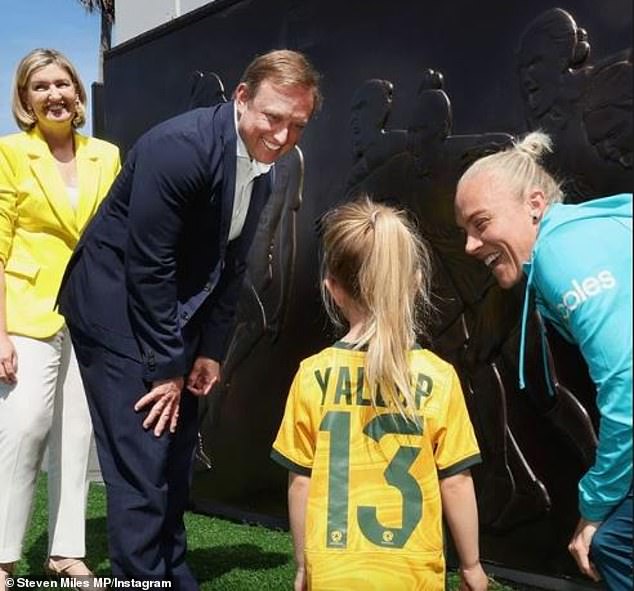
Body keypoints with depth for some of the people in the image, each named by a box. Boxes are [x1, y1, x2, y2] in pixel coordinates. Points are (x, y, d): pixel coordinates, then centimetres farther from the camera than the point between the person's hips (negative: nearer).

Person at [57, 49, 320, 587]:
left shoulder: (263, 171, 1)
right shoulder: (180, 145, -25)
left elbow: (230, 266, 8)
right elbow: (148, 265, -23)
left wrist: (210, 353, 4)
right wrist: (165, 367, -17)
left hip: (173, 317, 8)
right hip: (117, 310, -8)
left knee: (175, 458, 14)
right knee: (141, 465, -9)